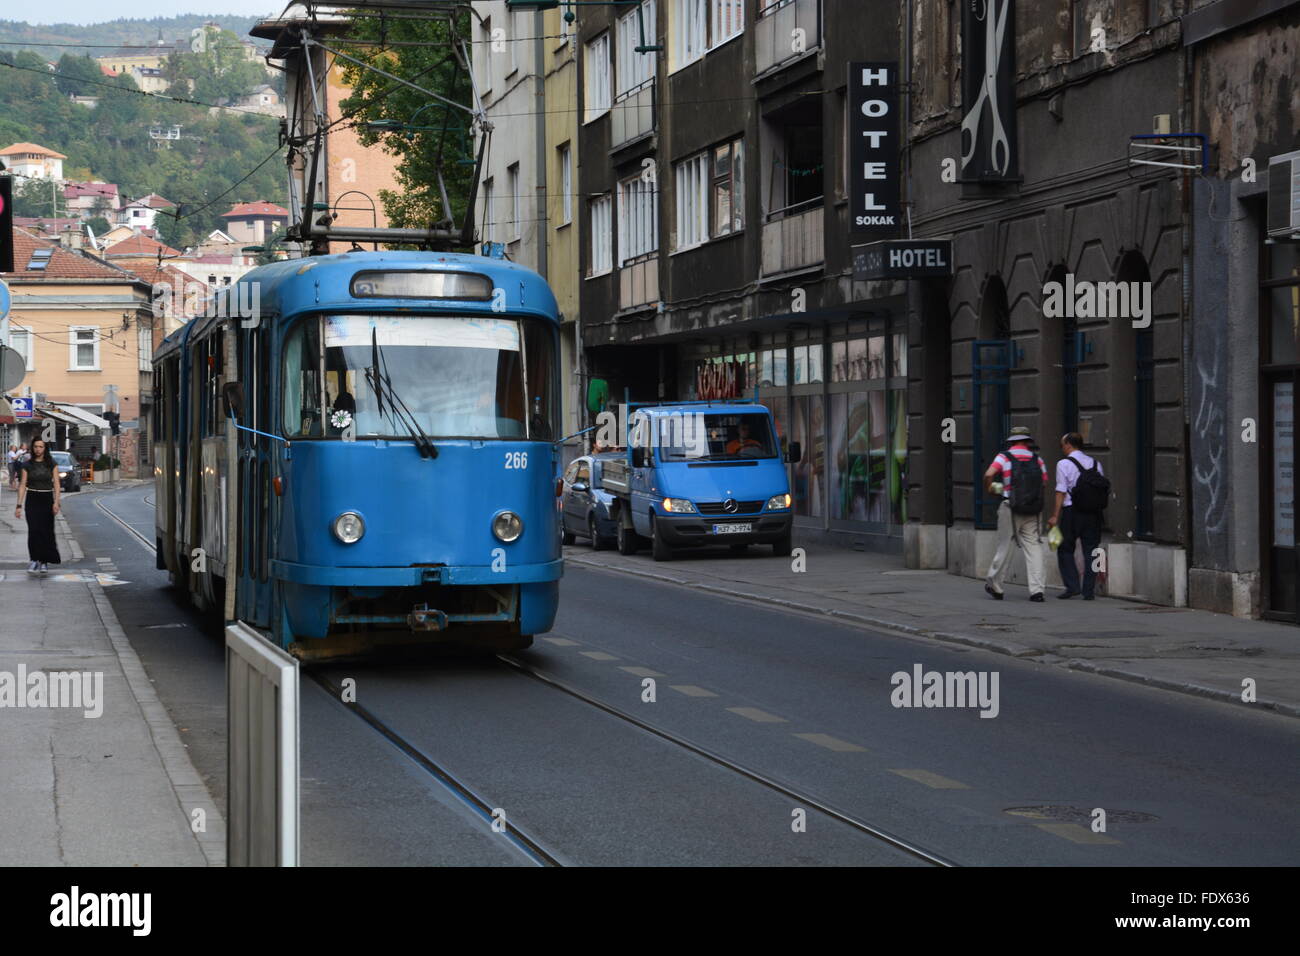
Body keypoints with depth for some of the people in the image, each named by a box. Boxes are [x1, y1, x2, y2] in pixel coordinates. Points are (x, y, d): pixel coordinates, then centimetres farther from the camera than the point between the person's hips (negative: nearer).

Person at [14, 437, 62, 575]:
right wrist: (19, 505, -3)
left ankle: (44, 561, 18)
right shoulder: (28, 465, 2)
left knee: (46, 531, 5)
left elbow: (56, 483, -2)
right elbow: (23, 485, 3)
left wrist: (56, 502, -13)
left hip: (47, 499, 0)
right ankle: (35, 560, -10)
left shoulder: (51, 464, 1)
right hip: (32, 500, 0)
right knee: (34, 530, -11)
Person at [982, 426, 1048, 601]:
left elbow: (988, 475, -17)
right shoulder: (1037, 459, 7)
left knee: (1004, 547, 8)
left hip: (1010, 509, -2)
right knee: (1034, 547, 2)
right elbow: (1044, 483, 7)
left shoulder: (1004, 457, -2)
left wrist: (988, 489, 2)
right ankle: (1037, 590, -6)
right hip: (1033, 512, 2)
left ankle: (995, 587, 20)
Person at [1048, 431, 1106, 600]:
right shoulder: (1095, 463, 11)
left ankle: (1072, 585, -2)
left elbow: (1061, 492, -8)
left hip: (1072, 510, -4)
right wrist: (1097, 507, 15)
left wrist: (1055, 515, -6)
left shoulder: (1064, 464, -4)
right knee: (1090, 551, 7)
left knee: (1065, 550, 8)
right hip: (1094, 511, 4)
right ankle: (1089, 590, 5)